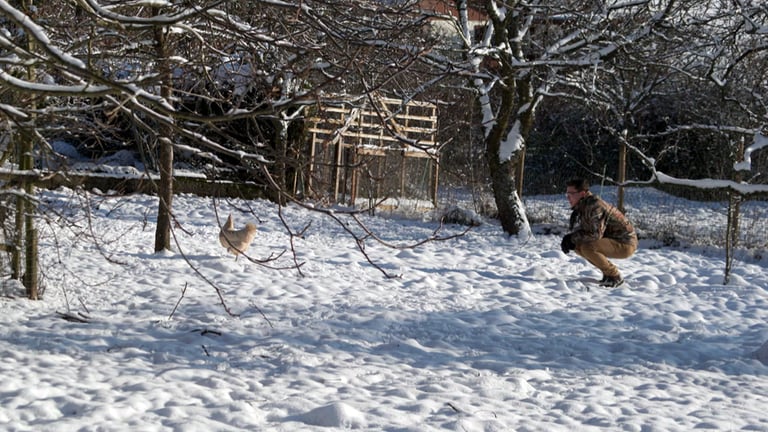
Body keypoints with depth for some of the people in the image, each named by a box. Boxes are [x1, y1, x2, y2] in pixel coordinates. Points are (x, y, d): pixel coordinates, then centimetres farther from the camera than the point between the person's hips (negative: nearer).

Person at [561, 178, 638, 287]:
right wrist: (568, 239, -9)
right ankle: (608, 273, 11)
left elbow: (595, 235, -30)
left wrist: (573, 238, -18)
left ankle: (615, 277, -11)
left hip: (625, 244, -10)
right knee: (578, 246, 3)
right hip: (612, 241, 10)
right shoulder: (581, 207, 6)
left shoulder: (595, 206, -24)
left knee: (587, 247, -28)